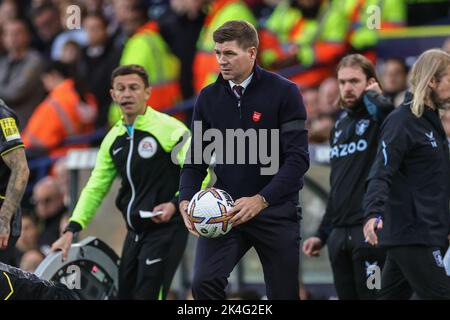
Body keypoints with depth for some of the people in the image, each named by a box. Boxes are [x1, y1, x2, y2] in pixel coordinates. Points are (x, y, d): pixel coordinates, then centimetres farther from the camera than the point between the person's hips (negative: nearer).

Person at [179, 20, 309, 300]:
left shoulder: (284, 92, -8)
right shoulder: (209, 98, 5)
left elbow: (298, 159, -13)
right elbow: (196, 159, 10)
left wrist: (261, 200, -24)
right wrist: (186, 200, -9)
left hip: (275, 211, -2)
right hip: (225, 211, 3)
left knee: (284, 294, 4)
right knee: (204, 282, -20)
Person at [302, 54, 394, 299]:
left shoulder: (379, 119, -4)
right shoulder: (339, 127, 20)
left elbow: (384, 109, -31)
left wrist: (371, 93, -8)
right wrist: (322, 234, 22)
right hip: (340, 235, 7)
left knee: (372, 295, -9)